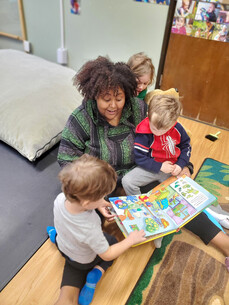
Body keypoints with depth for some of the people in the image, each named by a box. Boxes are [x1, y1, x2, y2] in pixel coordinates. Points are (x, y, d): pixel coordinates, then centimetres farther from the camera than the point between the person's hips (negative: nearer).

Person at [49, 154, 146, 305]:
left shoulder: (60, 198, -33)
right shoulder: (90, 229, -47)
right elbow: (107, 255, -27)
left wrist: (96, 204, -6)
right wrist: (131, 240, -17)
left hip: (62, 245, 6)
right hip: (84, 261, -5)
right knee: (112, 240, 19)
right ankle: (96, 273, 4)